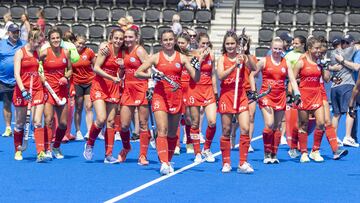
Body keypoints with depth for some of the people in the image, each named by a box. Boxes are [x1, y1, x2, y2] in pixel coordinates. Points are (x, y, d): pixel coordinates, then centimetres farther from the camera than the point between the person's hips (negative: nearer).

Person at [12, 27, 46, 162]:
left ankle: (41, 152, -13)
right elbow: (16, 74, -12)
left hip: (37, 90, 3)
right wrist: (23, 90, -23)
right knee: (20, 124, 7)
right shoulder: (20, 53, -5)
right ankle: (18, 151, 22)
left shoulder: (37, 53, 9)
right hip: (22, 91, -3)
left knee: (37, 122, -7)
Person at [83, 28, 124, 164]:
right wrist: (112, 78, -21)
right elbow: (96, 68, -15)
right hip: (99, 87, -5)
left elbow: (120, 76, 11)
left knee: (110, 121, 2)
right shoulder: (106, 49, -9)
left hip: (113, 89, 5)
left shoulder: (121, 53, 7)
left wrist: (122, 68, -9)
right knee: (101, 119, -17)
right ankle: (89, 144, 8)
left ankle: (108, 155, 4)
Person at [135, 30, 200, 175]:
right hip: (160, 96, -2)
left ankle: (168, 162, 22)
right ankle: (164, 163, -23)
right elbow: (138, 73, 2)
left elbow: (196, 78, 3)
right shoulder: (156, 57, 3)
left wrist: (197, 67, -16)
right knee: (162, 130, -15)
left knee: (172, 133, 9)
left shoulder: (182, 58, 6)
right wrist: (152, 75, -14)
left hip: (176, 97, 2)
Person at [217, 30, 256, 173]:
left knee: (245, 129, -9)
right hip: (226, 95, -1)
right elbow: (221, 76, -14)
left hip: (241, 96, 1)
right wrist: (235, 65, -24)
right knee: (226, 131, 4)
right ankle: (226, 163, 15)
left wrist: (247, 55, -22)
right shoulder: (222, 59, 2)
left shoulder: (242, 57, 3)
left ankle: (243, 164, -3)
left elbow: (253, 69, -13)